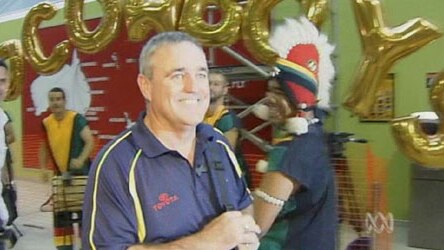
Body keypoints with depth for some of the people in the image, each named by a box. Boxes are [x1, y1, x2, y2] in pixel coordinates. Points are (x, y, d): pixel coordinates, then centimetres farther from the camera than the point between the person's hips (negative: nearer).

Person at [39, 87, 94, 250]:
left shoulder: (77, 118, -12)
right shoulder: (46, 123, 4)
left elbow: (90, 141, -18)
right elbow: (45, 147, 17)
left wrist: (81, 160, -32)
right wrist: (43, 168, 7)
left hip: (81, 172, -5)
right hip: (60, 174, 5)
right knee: (60, 214, 10)